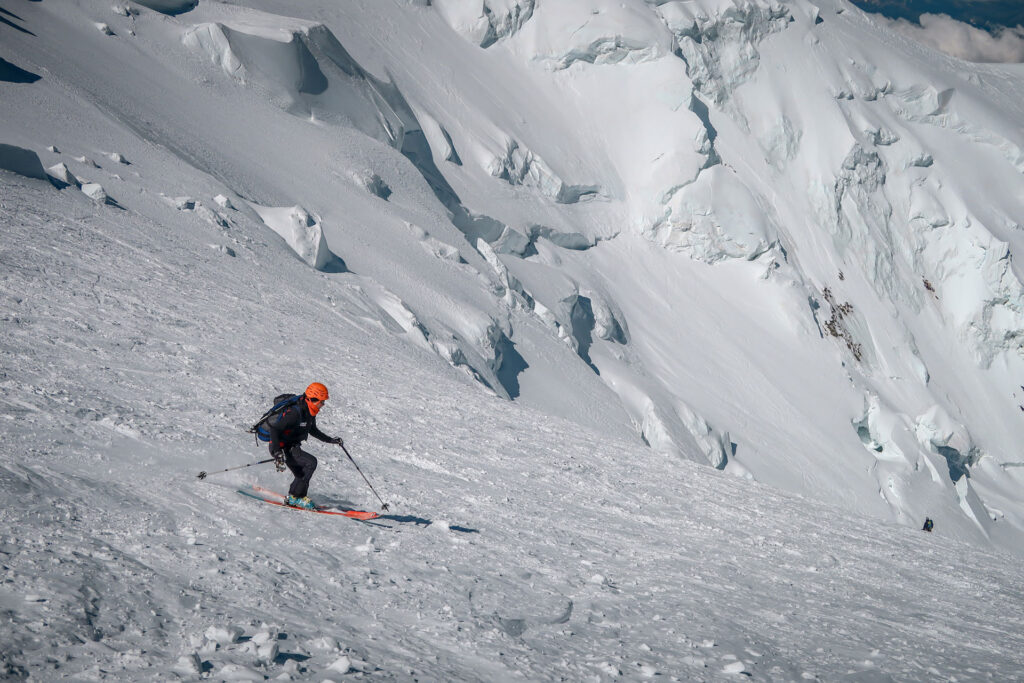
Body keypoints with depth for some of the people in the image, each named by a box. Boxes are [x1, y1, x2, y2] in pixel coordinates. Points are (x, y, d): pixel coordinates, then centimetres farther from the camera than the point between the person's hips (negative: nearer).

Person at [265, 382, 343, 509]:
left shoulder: (310, 412, 2)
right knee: (311, 462, -21)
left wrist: (330, 440, 18)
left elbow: (312, 430, 22)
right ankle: (295, 497, -14)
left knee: (302, 477, 14)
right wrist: (278, 453, -34)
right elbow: (274, 429, -30)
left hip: (292, 448, 10)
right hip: (281, 448, -10)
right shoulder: (295, 412, -27)